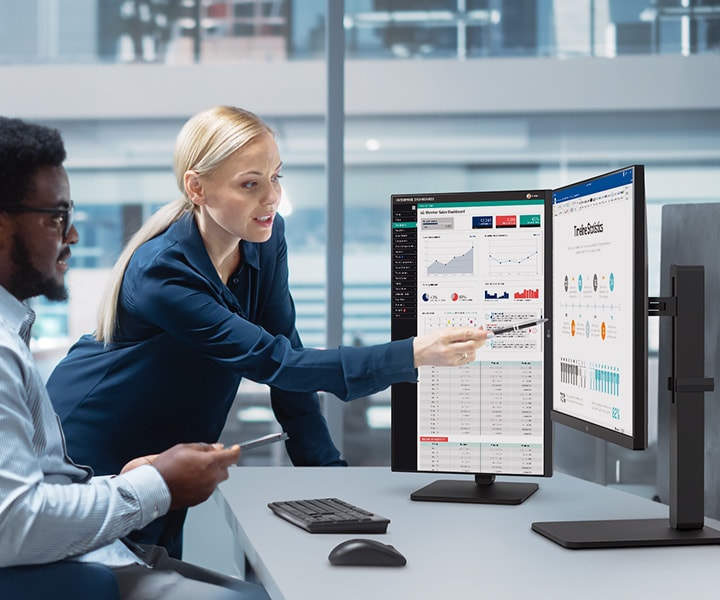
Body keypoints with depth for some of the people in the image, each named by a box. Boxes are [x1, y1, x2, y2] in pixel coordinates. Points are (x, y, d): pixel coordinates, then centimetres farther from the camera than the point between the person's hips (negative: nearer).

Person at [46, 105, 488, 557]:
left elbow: (287, 354, -8)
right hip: (87, 448, -6)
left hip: (163, 450, 6)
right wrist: (412, 356, -43)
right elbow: (271, 362, -36)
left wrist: (327, 470, -16)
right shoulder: (160, 271, -33)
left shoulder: (266, 240, -11)